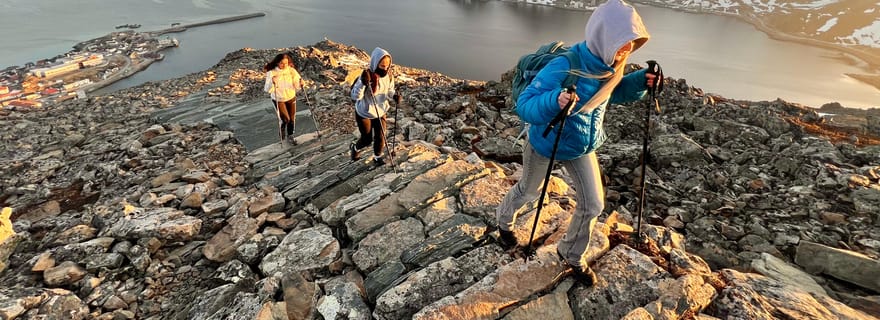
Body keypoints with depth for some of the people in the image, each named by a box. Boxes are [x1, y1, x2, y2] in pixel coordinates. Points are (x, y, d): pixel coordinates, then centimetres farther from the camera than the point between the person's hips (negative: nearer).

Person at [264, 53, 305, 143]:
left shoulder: (291, 70, -12)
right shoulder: (271, 72, -18)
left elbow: (297, 85, -11)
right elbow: (267, 89, -21)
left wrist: (300, 83, -33)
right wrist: (272, 82, -40)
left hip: (291, 98, 3)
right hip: (278, 100, -3)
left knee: (292, 119, 13)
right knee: (285, 119, -7)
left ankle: (290, 135, 39)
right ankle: (282, 130, 28)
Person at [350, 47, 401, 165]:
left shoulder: (388, 75, -13)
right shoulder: (367, 76, -29)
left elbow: (390, 90, 5)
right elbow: (355, 96, -29)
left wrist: (394, 95, -18)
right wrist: (363, 83, -45)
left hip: (381, 111, 4)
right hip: (364, 113, -4)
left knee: (380, 136, 8)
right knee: (367, 139, 11)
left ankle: (378, 157, 37)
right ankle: (355, 148, 46)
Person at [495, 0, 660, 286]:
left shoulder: (609, 65, -12)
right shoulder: (563, 67, -34)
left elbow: (615, 93, 9)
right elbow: (524, 106, -35)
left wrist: (639, 82, -11)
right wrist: (555, 101, -55)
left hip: (583, 146, 6)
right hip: (546, 144, -5)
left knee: (593, 204, 7)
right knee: (529, 192, 19)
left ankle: (571, 255, 33)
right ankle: (504, 220, 54)